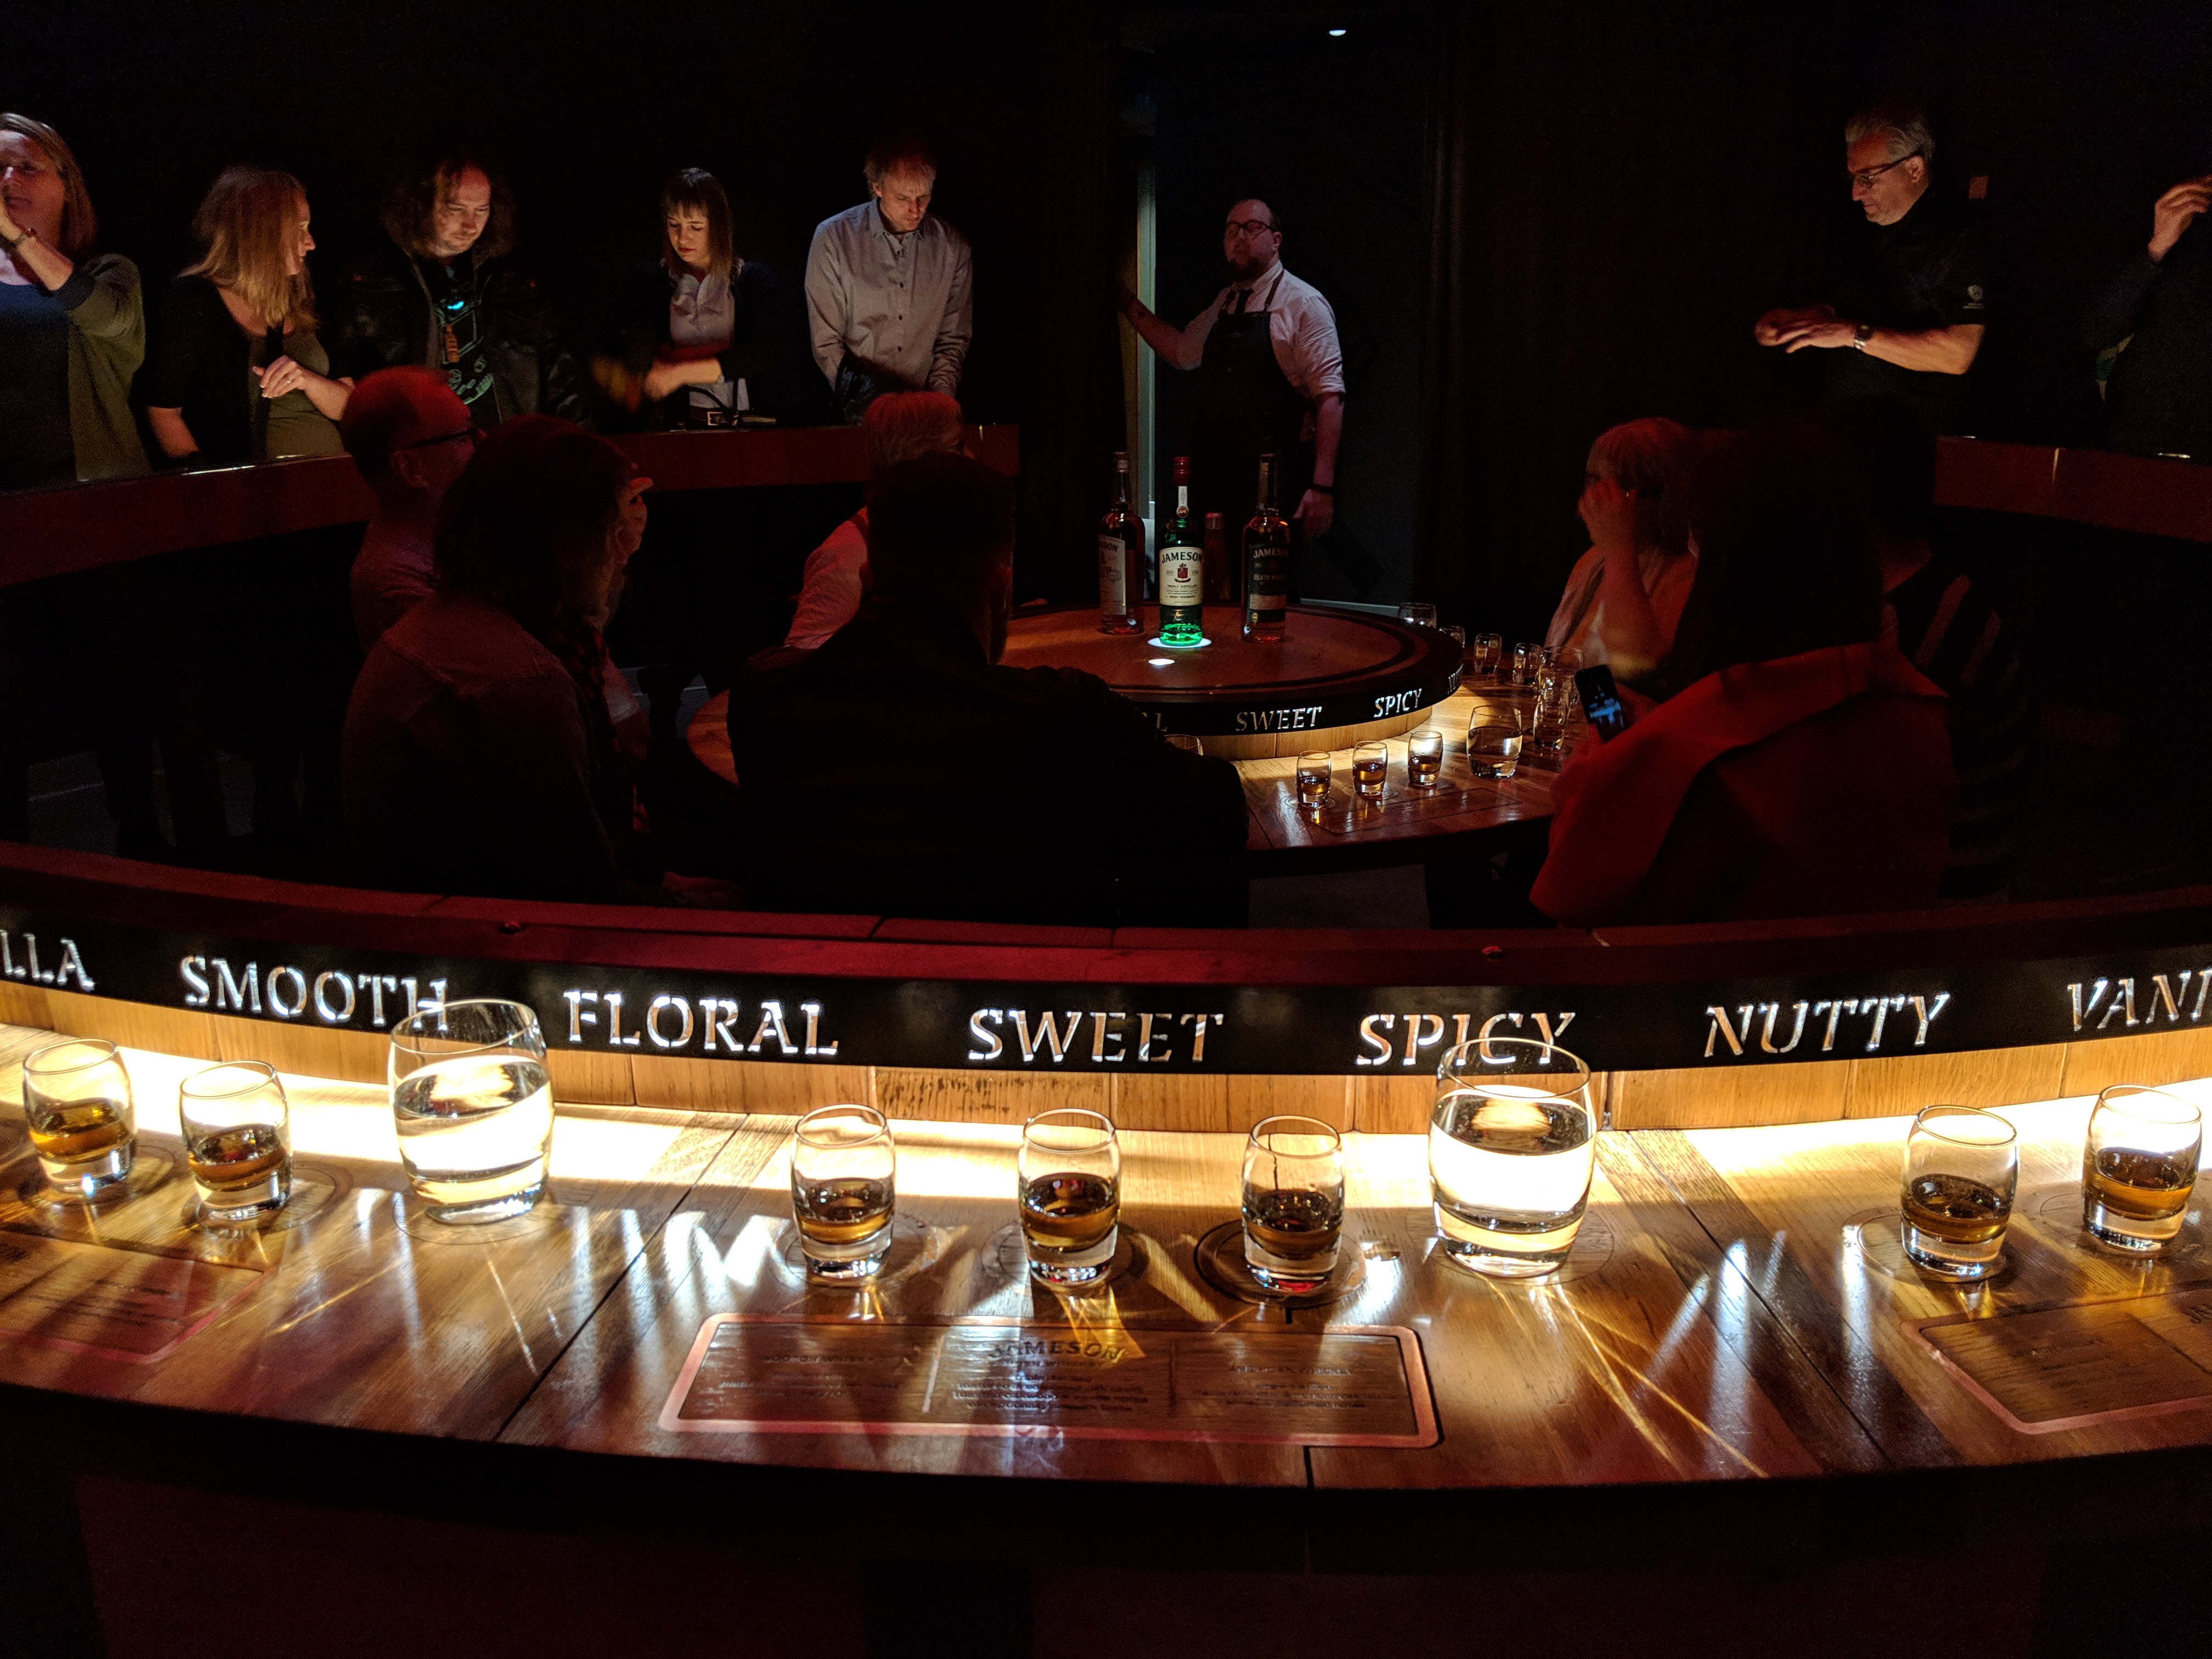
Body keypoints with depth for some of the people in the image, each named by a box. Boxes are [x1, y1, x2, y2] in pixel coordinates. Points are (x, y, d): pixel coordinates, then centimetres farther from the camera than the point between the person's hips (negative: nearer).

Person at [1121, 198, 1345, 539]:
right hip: (1214, 479, 7)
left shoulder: (1304, 303, -6)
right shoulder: (1224, 302, 16)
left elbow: (1329, 395, -13)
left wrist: (1322, 486, -21)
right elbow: (1184, 351, 34)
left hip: (1273, 484, -6)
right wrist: (1131, 307, 23)